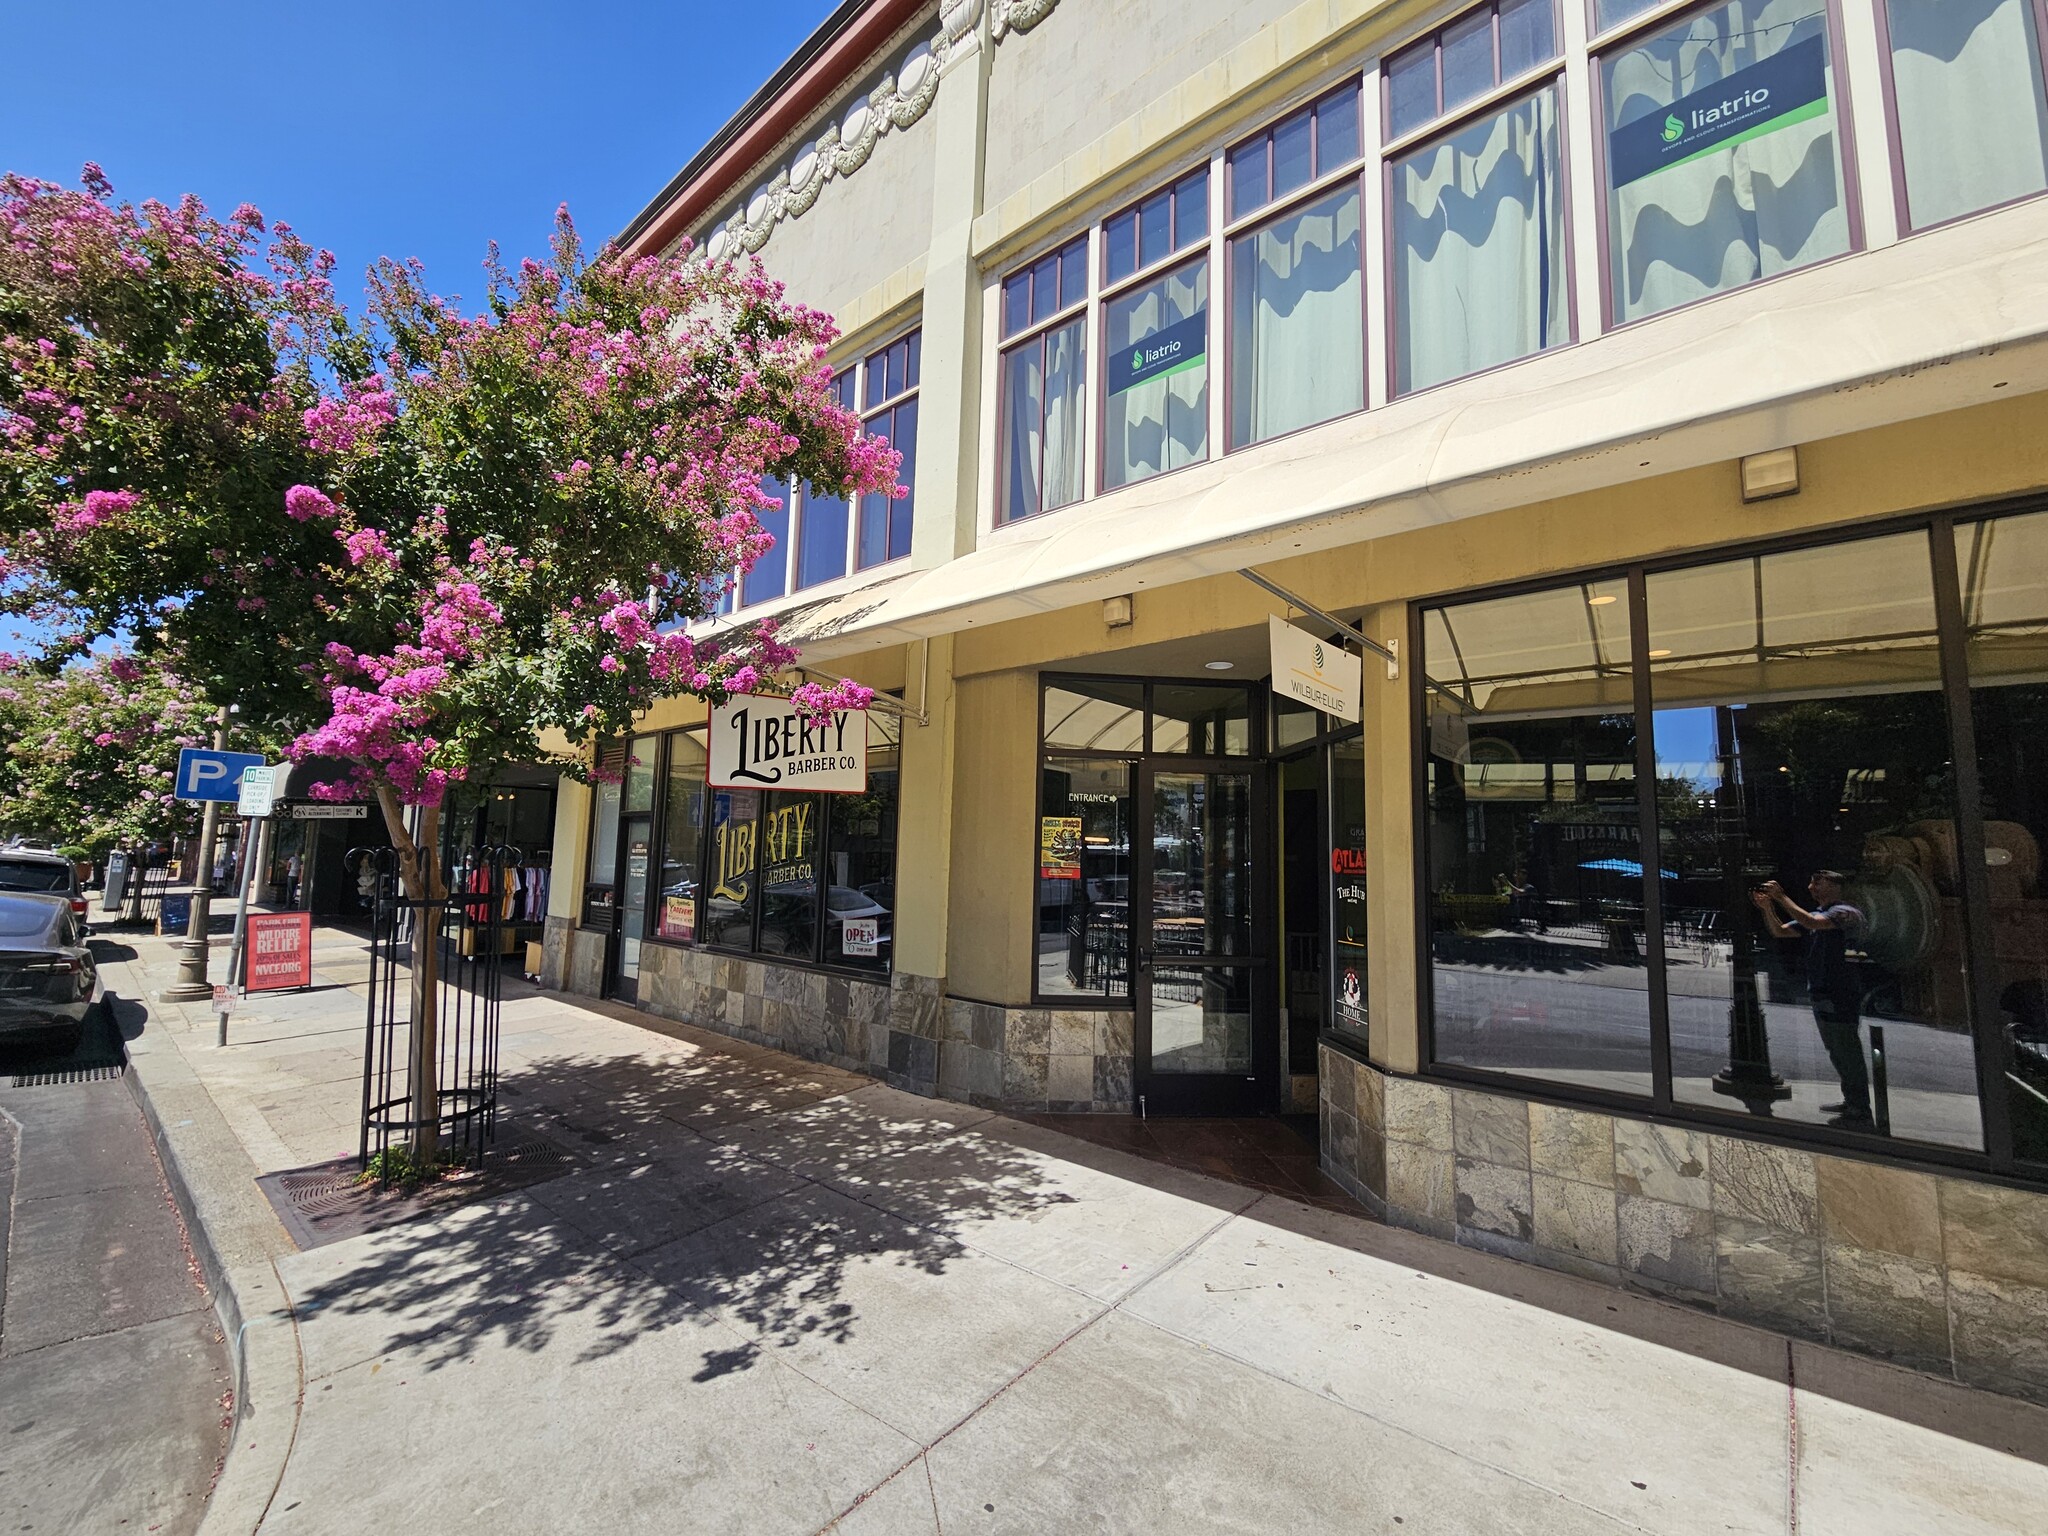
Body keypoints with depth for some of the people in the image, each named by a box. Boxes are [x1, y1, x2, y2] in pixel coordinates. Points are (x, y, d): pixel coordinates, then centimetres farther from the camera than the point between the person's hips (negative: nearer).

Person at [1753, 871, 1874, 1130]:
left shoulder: (1845, 912, -13)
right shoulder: (1815, 914, 14)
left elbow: (1812, 922, -31)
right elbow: (1779, 931, 11)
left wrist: (1781, 897, -27)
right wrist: (1767, 907, -4)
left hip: (1840, 998, -9)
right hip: (1821, 996, 9)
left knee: (1848, 1054, -2)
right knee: (1837, 1052, 19)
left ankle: (1861, 1115, 7)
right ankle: (1851, 1102, 31)